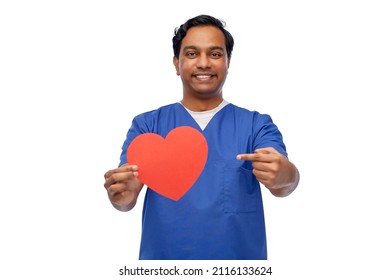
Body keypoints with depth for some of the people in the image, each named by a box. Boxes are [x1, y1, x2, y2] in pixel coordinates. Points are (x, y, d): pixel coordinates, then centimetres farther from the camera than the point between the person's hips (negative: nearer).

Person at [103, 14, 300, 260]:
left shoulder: (257, 125, -4)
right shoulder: (147, 125, -2)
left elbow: (281, 181, -19)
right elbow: (127, 196, -11)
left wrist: (284, 175, -43)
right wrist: (122, 195, -34)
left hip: (240, 255, 0)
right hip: (162, 255, 1)